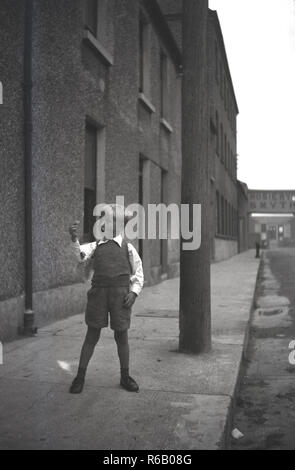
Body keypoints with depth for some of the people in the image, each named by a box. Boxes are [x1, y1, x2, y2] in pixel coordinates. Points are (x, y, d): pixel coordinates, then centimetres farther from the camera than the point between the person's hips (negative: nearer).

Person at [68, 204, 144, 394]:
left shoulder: (127, 247, 8)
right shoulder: (96, 245, 11)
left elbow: (138, 273, 10)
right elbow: (82, 258, -9)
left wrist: (134, 292, -5)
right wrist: (74, 239, -24)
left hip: (120, 294, 0)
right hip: (98, 293, 1)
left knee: (121, 336, 6)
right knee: (92, 335, 4)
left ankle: (125, 377, 21)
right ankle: (80, 377, 15)